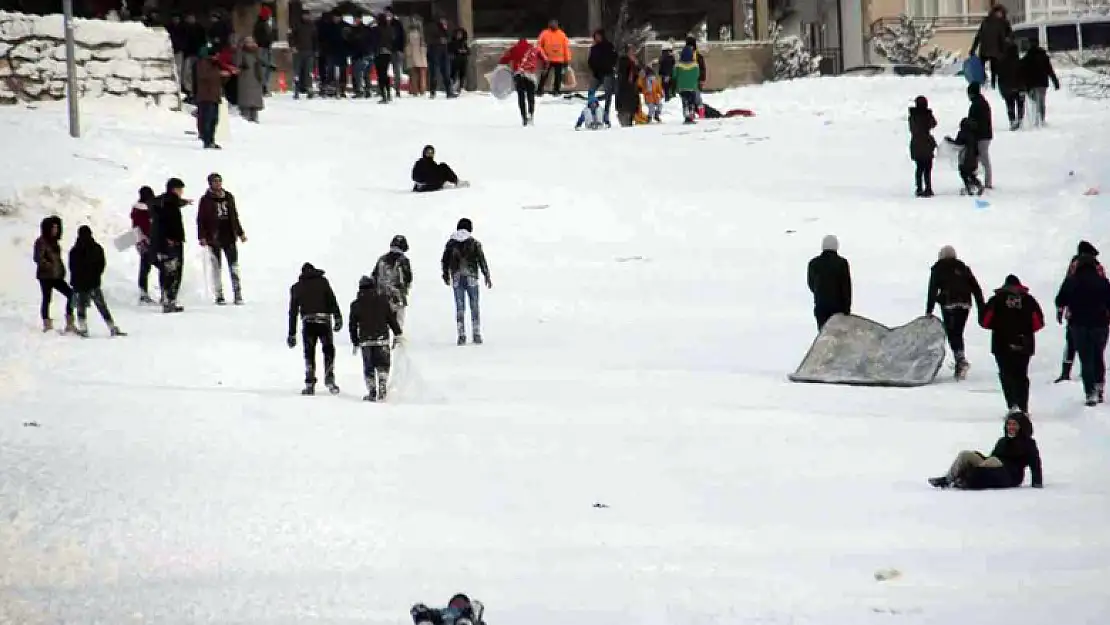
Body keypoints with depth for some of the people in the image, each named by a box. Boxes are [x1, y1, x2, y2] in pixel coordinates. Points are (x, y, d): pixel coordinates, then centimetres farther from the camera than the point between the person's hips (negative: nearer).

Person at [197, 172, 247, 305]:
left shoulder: (229, 197, 11)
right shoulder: (206, 200, -1)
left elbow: (234, 217, 18)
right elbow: (201, 220, -2)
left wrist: (240, 233, 18)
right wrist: (202, 237, -11)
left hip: (229, 236, 3)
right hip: (214, 238, -3)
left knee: (234, 266, 0)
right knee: (217, 267, 2)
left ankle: (237, 295, 2)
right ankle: (219, 296, 6)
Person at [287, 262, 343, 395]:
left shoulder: (296, 287, 16)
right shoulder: (323, 282, 11)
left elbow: (293, 311, 17)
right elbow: (332, 300, -1)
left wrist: (292, 334, 20)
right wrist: (337, 318, -4)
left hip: (308, 322, 1)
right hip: (324, 320, -1)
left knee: (309, 353, 8)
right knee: (328, 349, 11)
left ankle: (310, 384, 2)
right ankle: (329, 379, -4)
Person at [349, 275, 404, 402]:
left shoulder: (356, 304, 3)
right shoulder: (383, 300, -1)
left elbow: (352, 325, 8)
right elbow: (392, 318, 0)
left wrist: (354, 342, 17)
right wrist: (397, 334, 8)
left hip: (365, 340, 1)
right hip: (382, 338, -1)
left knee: (368, 368, 9)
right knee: (383, 365, 8)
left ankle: (371, 392, 3)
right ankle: (382, 390, -6)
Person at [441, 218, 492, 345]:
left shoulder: (451, 243, 3)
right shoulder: (474, 243, -3)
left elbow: (444, 261, 8)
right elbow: (482, 261, -3)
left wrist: (446, 276, 23)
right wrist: (487, 277, 5)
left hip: (457, 279, 1)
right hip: (471, 278, -1)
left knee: (460, 308, 3)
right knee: (474, 307, 6)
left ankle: (461, 336, -2)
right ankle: (476, 335, 3)